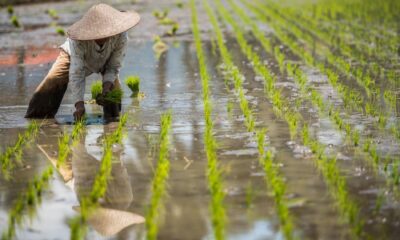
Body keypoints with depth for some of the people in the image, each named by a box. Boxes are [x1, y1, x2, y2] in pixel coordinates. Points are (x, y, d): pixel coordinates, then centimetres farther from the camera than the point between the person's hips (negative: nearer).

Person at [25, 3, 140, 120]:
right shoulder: (78, 40, -44)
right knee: (49, 87, -16)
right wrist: (79, 104, -52)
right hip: (74, 55, -2)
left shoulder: (120, 36, -39)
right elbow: (77, 73, -43)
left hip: (105, 61, 2)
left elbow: (113, 67, -24)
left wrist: (106, 87, -42)